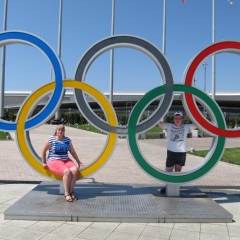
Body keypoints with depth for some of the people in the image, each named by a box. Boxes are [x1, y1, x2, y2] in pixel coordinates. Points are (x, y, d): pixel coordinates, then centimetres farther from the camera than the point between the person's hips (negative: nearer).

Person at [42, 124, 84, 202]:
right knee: (67, 171, -33)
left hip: (66, 160, 5)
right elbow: (43, 150, 3)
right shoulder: (51, 139, -3)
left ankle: (71, 191, -15)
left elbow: (73, 152, 17)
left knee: (75, 170, -27)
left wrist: (79, 162, 18)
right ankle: (67, 193, -21)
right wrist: (44, 163, 4)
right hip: (54, 161, -4)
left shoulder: (68, 140, 10)